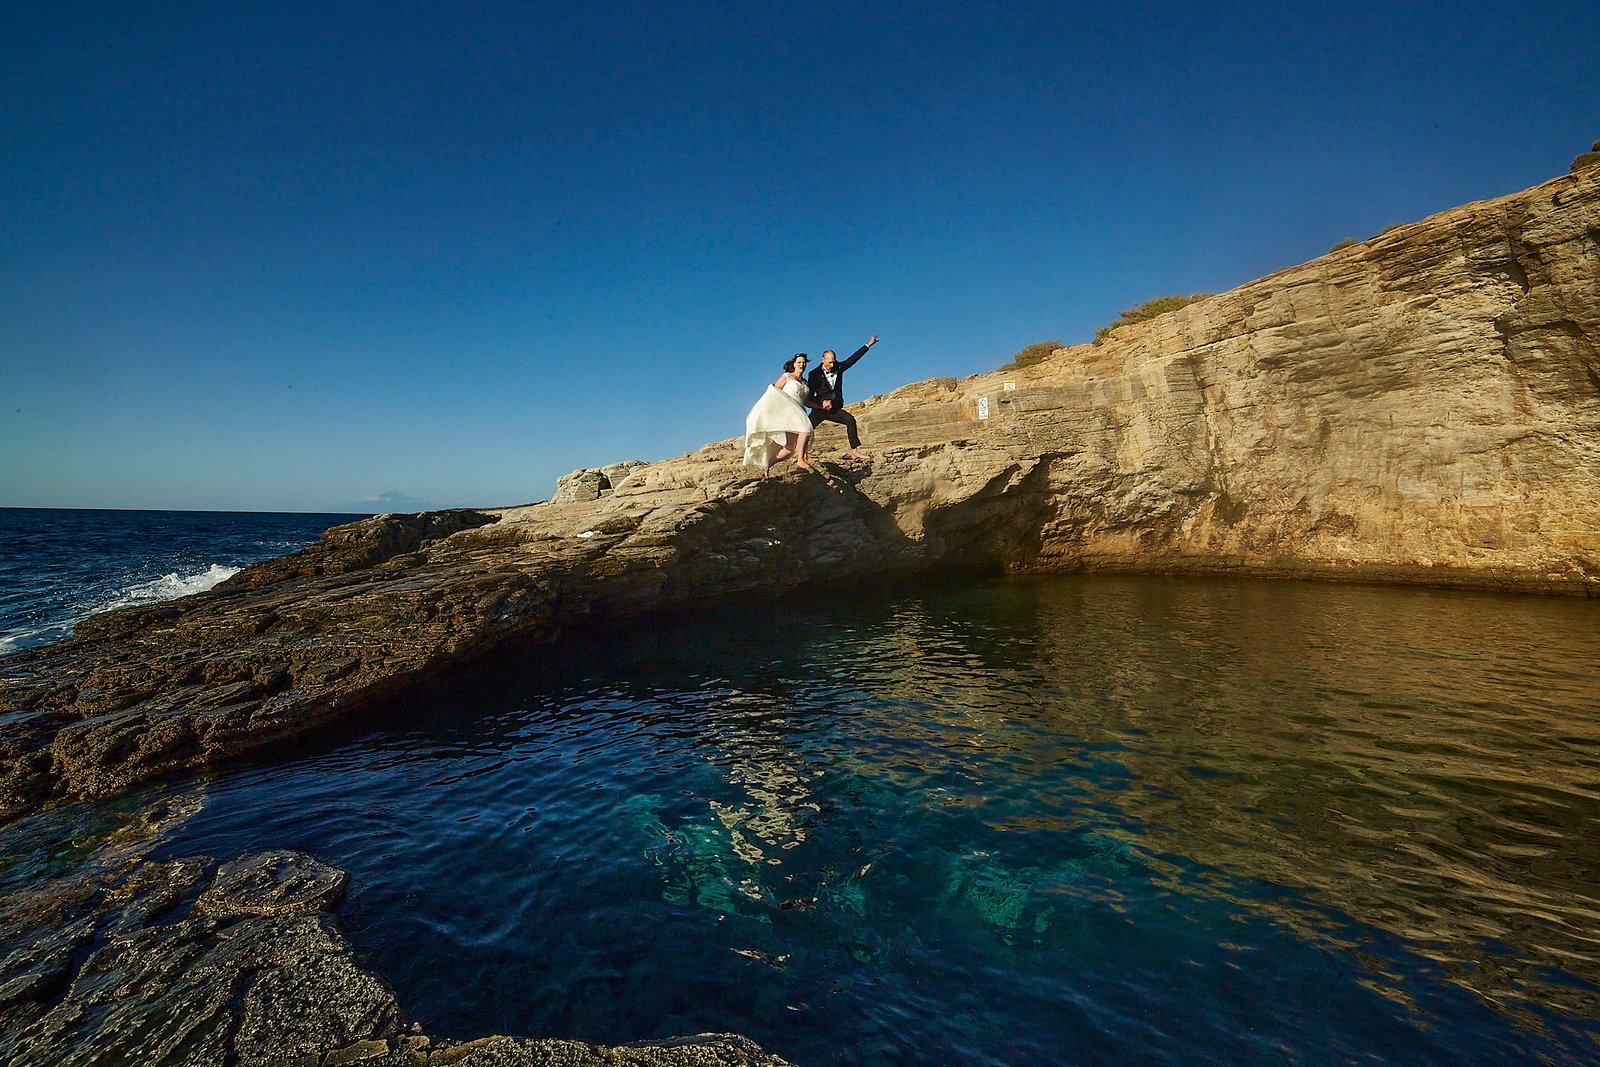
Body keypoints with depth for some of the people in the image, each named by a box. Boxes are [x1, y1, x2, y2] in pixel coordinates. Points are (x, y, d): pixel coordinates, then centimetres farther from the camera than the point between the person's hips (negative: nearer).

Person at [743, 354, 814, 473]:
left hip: (798, 414, 7)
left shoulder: (805, 382, 24)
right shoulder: (787, 377, 7)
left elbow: (807, 401, 26)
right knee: (806, 428, -34)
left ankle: (767, 463, 5)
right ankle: (800, 460, -33)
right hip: (786, 411, -7)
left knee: (791, 447, -5)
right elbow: (774, 392, 2)